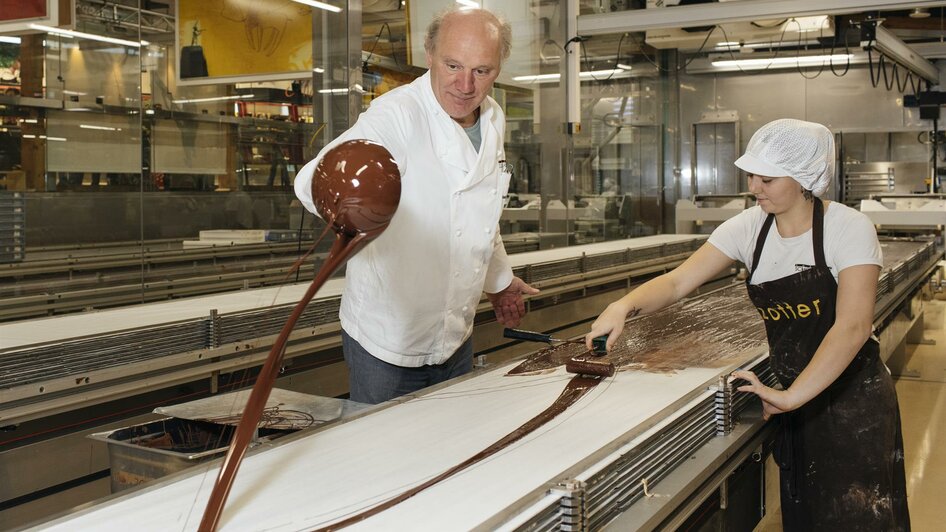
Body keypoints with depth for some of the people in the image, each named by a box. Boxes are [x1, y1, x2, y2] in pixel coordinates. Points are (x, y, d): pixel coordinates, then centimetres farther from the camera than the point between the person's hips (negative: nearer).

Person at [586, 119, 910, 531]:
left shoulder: (848, 228, -17)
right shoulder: (750, 227, -3)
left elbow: (853, 326, -27)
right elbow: (677, 282, -7)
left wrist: (792, 396, -36)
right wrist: (625, 305, -27)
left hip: (853, 395, -4)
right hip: (794, 393, 4)